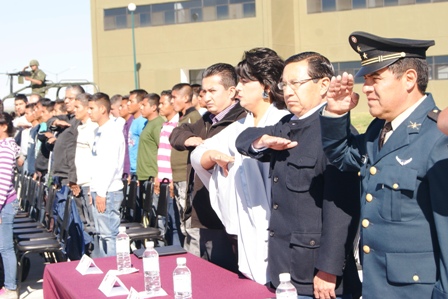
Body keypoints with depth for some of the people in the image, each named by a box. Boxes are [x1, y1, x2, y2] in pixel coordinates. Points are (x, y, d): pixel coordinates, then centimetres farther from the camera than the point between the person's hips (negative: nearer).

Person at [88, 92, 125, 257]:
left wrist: (101, 193, -20)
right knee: (102, 234, 13)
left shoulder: (111, 131, -12)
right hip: (100, 191, 9)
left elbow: (111, 165, -19)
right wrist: (94, 189, 16)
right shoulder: (99, 131, 17)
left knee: (109, 235, -6)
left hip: (108, 193, -9)